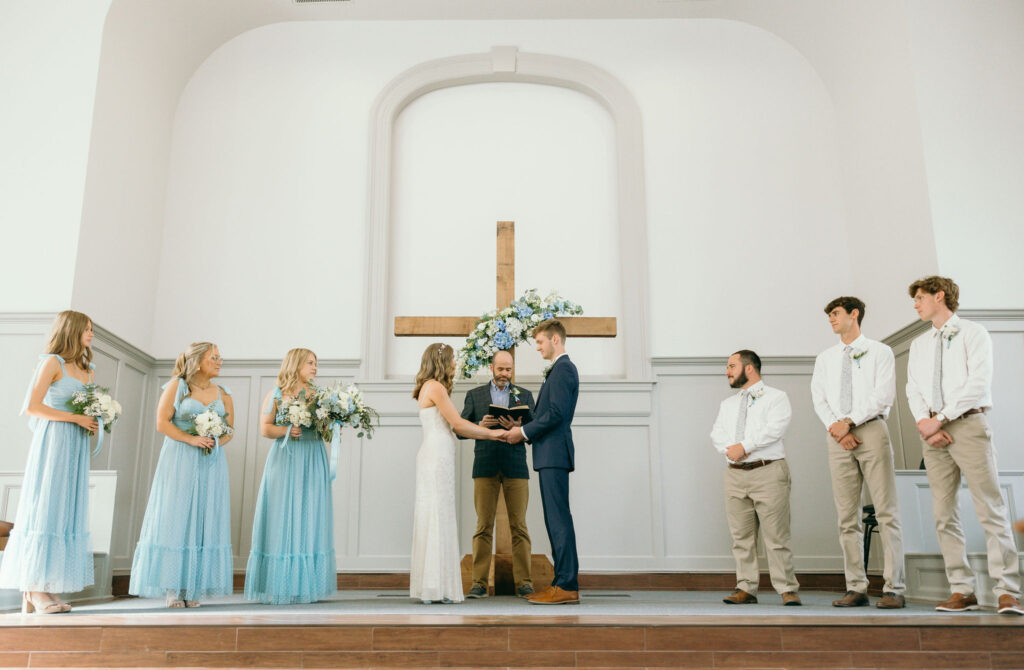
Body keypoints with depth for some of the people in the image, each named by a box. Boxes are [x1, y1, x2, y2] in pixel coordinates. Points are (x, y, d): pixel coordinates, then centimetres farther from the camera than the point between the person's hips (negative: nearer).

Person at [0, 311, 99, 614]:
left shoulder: (86, 370, 18)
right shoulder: (52, 362, -3)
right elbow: (32, 407, -11)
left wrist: (93, 423, 3)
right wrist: (76, 418, -13)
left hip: (76, 445, 7)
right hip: (53, 441, -7)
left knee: (67, 509, 4)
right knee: (46, 508, -7)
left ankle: (38, 589, 8)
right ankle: (36, 589, -3)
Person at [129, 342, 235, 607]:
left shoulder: (223, 394, 12)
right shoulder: (176, 386, 2)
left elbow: (230, 430, 13)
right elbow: (162, 422, -4)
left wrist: (217, 441, -8)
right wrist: (191, 439, -15)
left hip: (211, 463, 4)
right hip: (179, 461, -3)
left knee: (205, 522, 1)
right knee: (175, 520, -3)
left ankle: (194, 588, 6)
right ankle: (172, 589, 2)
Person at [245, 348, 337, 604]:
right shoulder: (276, 395, 7)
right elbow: (265, 428, 1)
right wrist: (287, 431, -15)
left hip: (313, 461, 2)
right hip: (285, 459, -2)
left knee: (309, 518, 0)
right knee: (282, 518, -4)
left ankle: (306, 585, 4)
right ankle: (280, 587, 1)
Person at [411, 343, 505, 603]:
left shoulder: (432, 387, 21)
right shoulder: (435, 387, -9)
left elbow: (454, 427, 18)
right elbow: (458, 423, -11)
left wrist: (490, 432, 14)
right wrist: (491, 433, -1)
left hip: (436, 457, 10)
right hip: (436, 457, -10)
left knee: (435, 519, 9)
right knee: (437, 517, -7)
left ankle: (433, 588, 13)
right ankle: (435, 589, -4)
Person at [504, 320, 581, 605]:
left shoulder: (563, 368, -10)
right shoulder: (559, 369, 22)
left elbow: (556, 413, -20)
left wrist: (524, 431, -11)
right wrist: (524, 428, 11)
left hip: (554, 454, -11)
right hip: (550, 455, 11)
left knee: (559, 519, -9)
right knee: (556, 520, 11)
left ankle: (566, 586, -6)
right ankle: (563, 583, 15)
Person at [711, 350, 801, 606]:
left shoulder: (776, 397, 5)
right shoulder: (727, 404, 23)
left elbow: (774, 428, -11)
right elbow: (717, 434, 11)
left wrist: (744, 446, -14)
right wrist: (729, 449, -10)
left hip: (769, 472, -5)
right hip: (735, 474, 5)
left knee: (776, 536, -6)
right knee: (741, 537, 3)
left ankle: (788, 590, 1)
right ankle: (746, 589, 9)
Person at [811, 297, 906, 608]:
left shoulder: (880, 352, 7)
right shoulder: (825, 358, 19)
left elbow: (883, 395, -5)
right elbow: (819, 399, 10)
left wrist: (849, 422, -13)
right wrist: (835, 426, -7)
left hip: (871, 430, -4)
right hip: (837, 438, 4)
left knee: (886, 511, -6)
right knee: (847, 517, 2)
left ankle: (894, 589, -4)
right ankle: (856, 589, 5)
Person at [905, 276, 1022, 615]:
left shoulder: (973, 333, 3)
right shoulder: (919, 344, 20)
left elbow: (978, 383, -8)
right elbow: (913, 390, 11)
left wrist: (940, 418, -13)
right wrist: (924, 422, -7)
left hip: (968, 424, -5)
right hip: (933, 433, 5)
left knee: (991, 508, -8)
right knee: (944, 513, 1)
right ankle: (962, 591, 5)